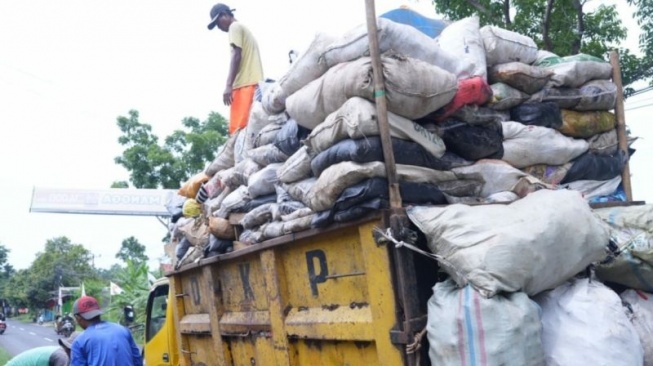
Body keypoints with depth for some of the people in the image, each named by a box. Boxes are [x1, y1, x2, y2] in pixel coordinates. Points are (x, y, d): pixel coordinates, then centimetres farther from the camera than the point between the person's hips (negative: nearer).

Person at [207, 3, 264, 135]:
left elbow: (236, 56, -9)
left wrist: (229, 85, -16)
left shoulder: (235, 27, 4)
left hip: (245, 84, -9)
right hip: (254, 83, 9)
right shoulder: (244, 29, 32)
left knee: (238, 128, -17)